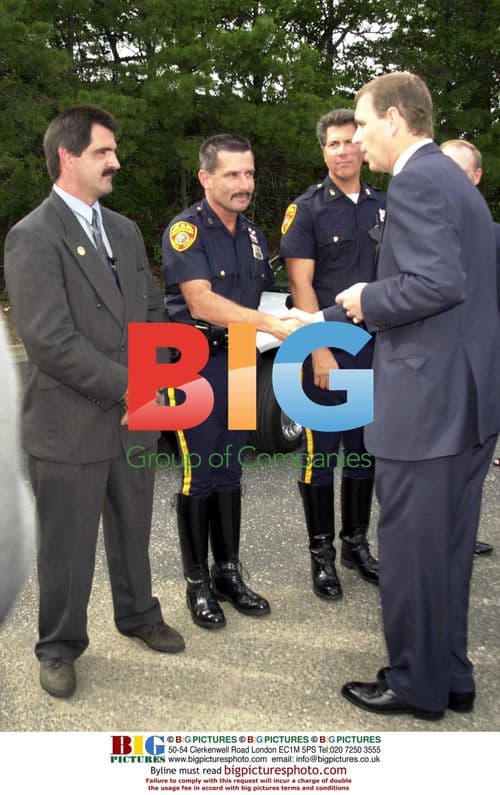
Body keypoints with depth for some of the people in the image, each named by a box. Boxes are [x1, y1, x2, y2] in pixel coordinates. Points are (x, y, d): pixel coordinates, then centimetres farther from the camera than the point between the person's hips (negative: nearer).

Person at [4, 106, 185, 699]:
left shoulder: (124, 231, 11)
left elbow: (151, 309, 15)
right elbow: (50, 341, -20)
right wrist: (127, 386, -17)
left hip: (133, 418, 6)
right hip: (70, 425, -6)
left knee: (133, 531, 21)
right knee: (68, 546, 9)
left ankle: (137, 614, 43)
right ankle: (60, 648, 30)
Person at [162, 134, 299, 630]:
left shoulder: (253, 234, 11)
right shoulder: (186, 230, -11)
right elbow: (201, 302, -25)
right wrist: (271, 324, -33)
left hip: (237, 363, 6)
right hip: (194, 363, -6)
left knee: (228, 474, 12)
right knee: (198, 476, -1)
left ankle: (228, 573, 24)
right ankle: (197, 583, 13)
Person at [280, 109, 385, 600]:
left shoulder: (385, 207, 10)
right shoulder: (306, 209, -3)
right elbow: (301, 285, -8)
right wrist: (320, 350, -15)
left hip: (375, 348, 5)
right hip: (324, 350, -4)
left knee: (364, 451, 12)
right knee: (320, 454, 3)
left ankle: (356, 544, 27)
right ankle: (321, 553, 17)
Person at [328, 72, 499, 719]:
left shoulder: (415, 181, -13)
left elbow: (439, 282, -25)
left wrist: (367, 299, -7)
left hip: (426, 400, -10)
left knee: (409, 547, 4)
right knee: (447, 545, 18)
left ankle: (416, 684, 20)